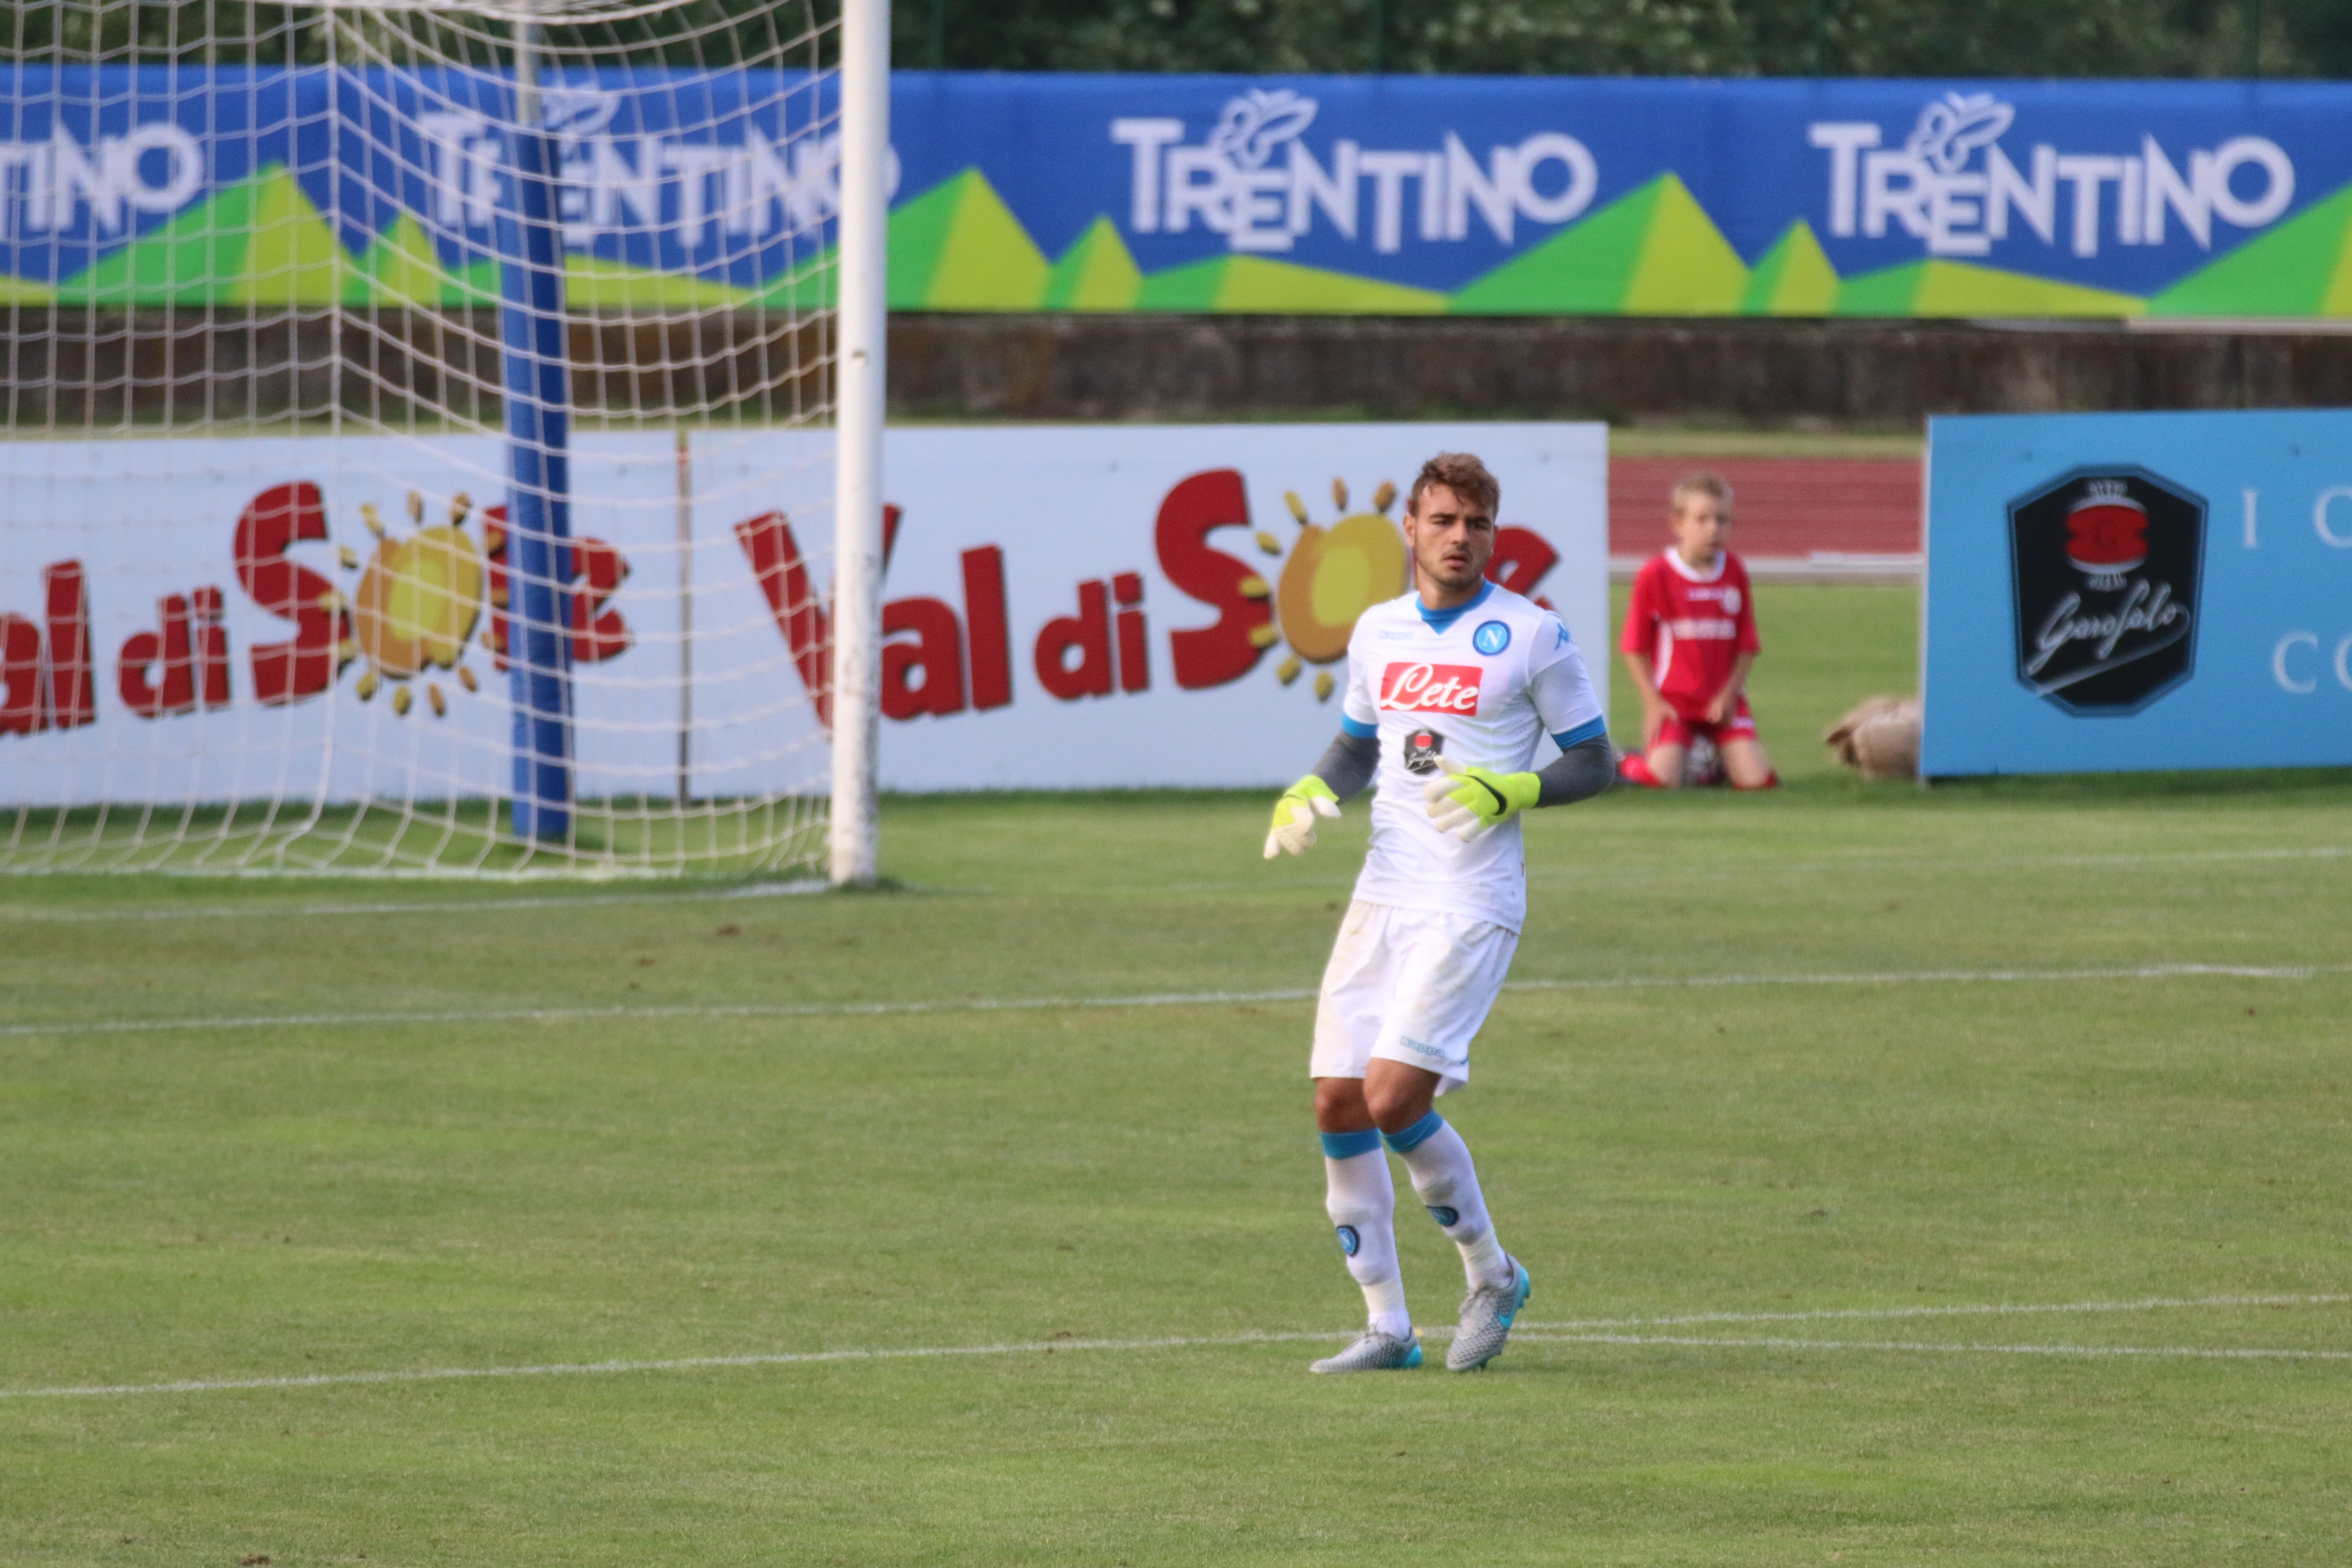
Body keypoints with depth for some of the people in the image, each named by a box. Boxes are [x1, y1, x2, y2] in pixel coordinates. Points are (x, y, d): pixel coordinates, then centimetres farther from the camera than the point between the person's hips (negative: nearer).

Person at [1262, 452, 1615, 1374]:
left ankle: (1491, 1275, 8)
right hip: (1383, 898, 6)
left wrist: (1508, 793, -17)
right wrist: (1311, 795, 4)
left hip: (1471, 907, -6)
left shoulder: (1532, 637, -5)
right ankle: (1386, 1325, 9)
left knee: (1394, 1100, -16)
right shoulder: (1377, 633, 11)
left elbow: (1595, 763, -1)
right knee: (1338, 1105, -1)